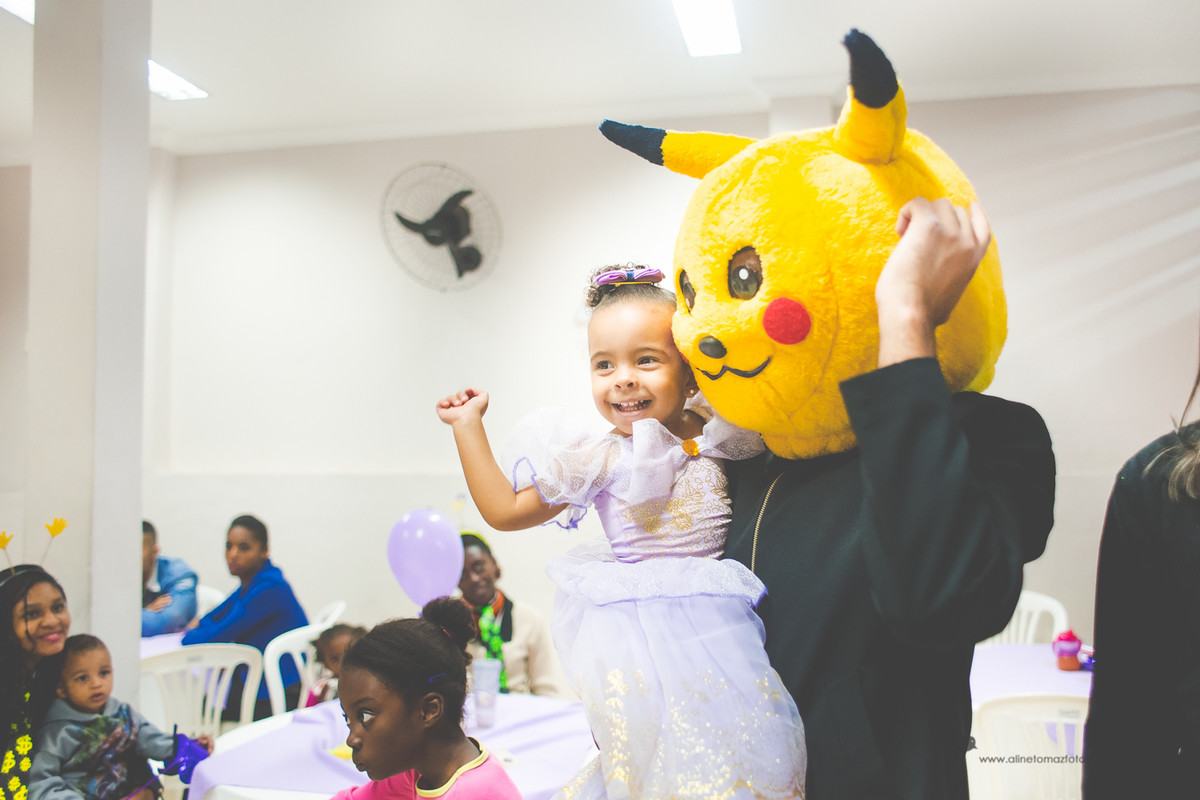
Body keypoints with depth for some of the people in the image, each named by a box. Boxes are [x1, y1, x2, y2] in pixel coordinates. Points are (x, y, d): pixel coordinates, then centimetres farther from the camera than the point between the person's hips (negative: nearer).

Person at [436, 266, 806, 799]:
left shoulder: (714, 434, 1)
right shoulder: (599, 459, -4)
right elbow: (505, 510, 2)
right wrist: (467, 425, 3)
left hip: (711, 616, 3)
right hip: (637, 632, -3)